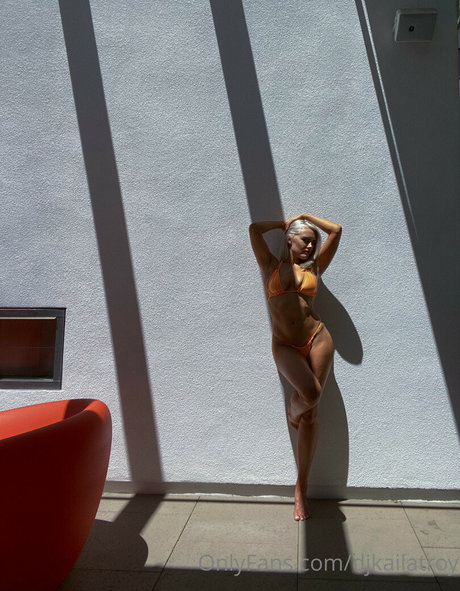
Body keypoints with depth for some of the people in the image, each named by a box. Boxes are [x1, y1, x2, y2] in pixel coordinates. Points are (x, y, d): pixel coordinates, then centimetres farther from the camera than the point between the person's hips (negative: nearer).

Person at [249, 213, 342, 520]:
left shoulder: (314, 267, 13)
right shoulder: (271, 265, 11)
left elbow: (336, 230, 11)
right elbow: (255, 228, 5)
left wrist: (305, 216, 21)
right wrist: (286, 223, 18)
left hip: (317, 339, 2)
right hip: (284, 346, -1)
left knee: (311, 414, 0)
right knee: (310, 394, -28)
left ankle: (302, 489, 14)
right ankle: (294, 411, 14)